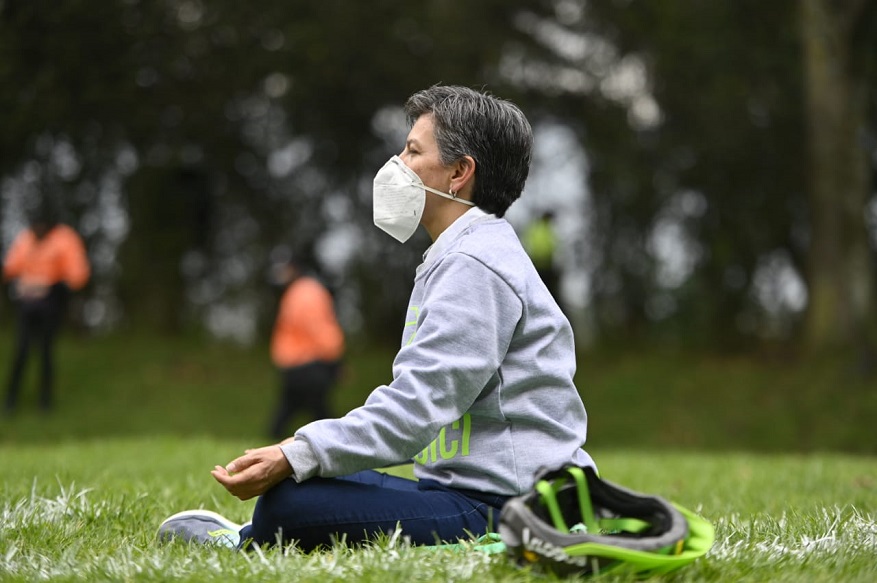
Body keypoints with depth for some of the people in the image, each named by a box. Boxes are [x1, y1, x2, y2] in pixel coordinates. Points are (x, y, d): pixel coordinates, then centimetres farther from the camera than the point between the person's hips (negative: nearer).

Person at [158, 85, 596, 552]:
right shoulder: (469, 256, 20)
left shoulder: (474, 267, -14)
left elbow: (415, 408, -22)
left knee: (288, 503, -18)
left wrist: (295, 458, -24)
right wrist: (298, 454, 12)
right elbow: (421, 397, 20)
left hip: (497, 509, -11)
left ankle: (244, 546, 9)